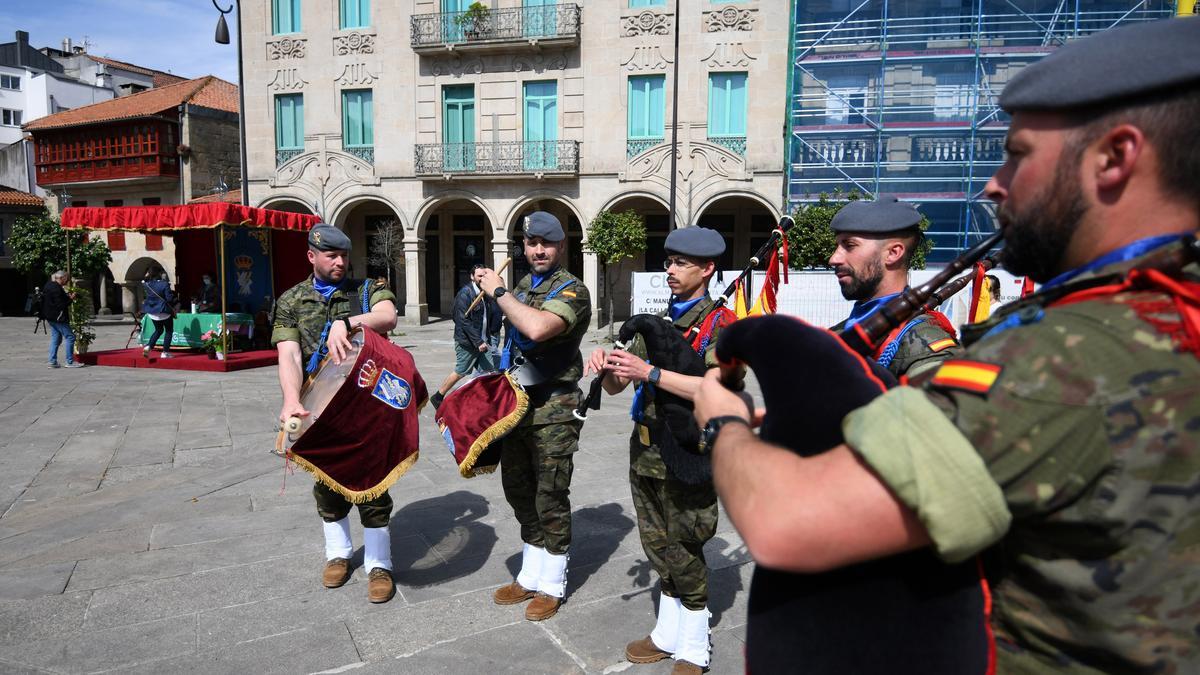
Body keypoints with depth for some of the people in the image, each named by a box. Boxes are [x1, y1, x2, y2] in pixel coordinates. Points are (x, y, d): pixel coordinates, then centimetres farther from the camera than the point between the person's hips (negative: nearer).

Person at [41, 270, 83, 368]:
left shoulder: (49, 285, 11)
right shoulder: (56, 288, -20)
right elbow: (60, 305, -22)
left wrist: (67, 297, 9)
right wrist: (70, 299, -11)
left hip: (51, 317, 10)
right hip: (58, 317, -10)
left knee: (56, 338, 15)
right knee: (70, 337, -4)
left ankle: (52, 361, 16)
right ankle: (70, 362, -3)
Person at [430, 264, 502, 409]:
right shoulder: (465, 294, -13)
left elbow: (495, 314, 12)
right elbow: (464, 321, -18)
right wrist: (478, 342, -21)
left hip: (482, 341, 7)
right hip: (467, 342, -7)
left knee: (488, 372, 3)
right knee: (460, 372, 3)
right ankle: (437, 397, 20)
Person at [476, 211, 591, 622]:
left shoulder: (572, 290, -12)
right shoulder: (522, 286, 13)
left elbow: (537, 327, -32)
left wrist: (498, 292, -20)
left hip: (552, 410, -8)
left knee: (550, 499, 1)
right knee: (519, 492, 16)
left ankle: (551, 587, 18)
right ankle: (530, 577, 32)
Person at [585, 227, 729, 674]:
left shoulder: (721, 324, -9)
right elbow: (616, 386, 12)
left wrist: (650, 372, -29)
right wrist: (607, 365, -11)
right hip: (646, 451, 7)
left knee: (684, 554, 5)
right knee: (659, 548, 17)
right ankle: (668, 634, 35)